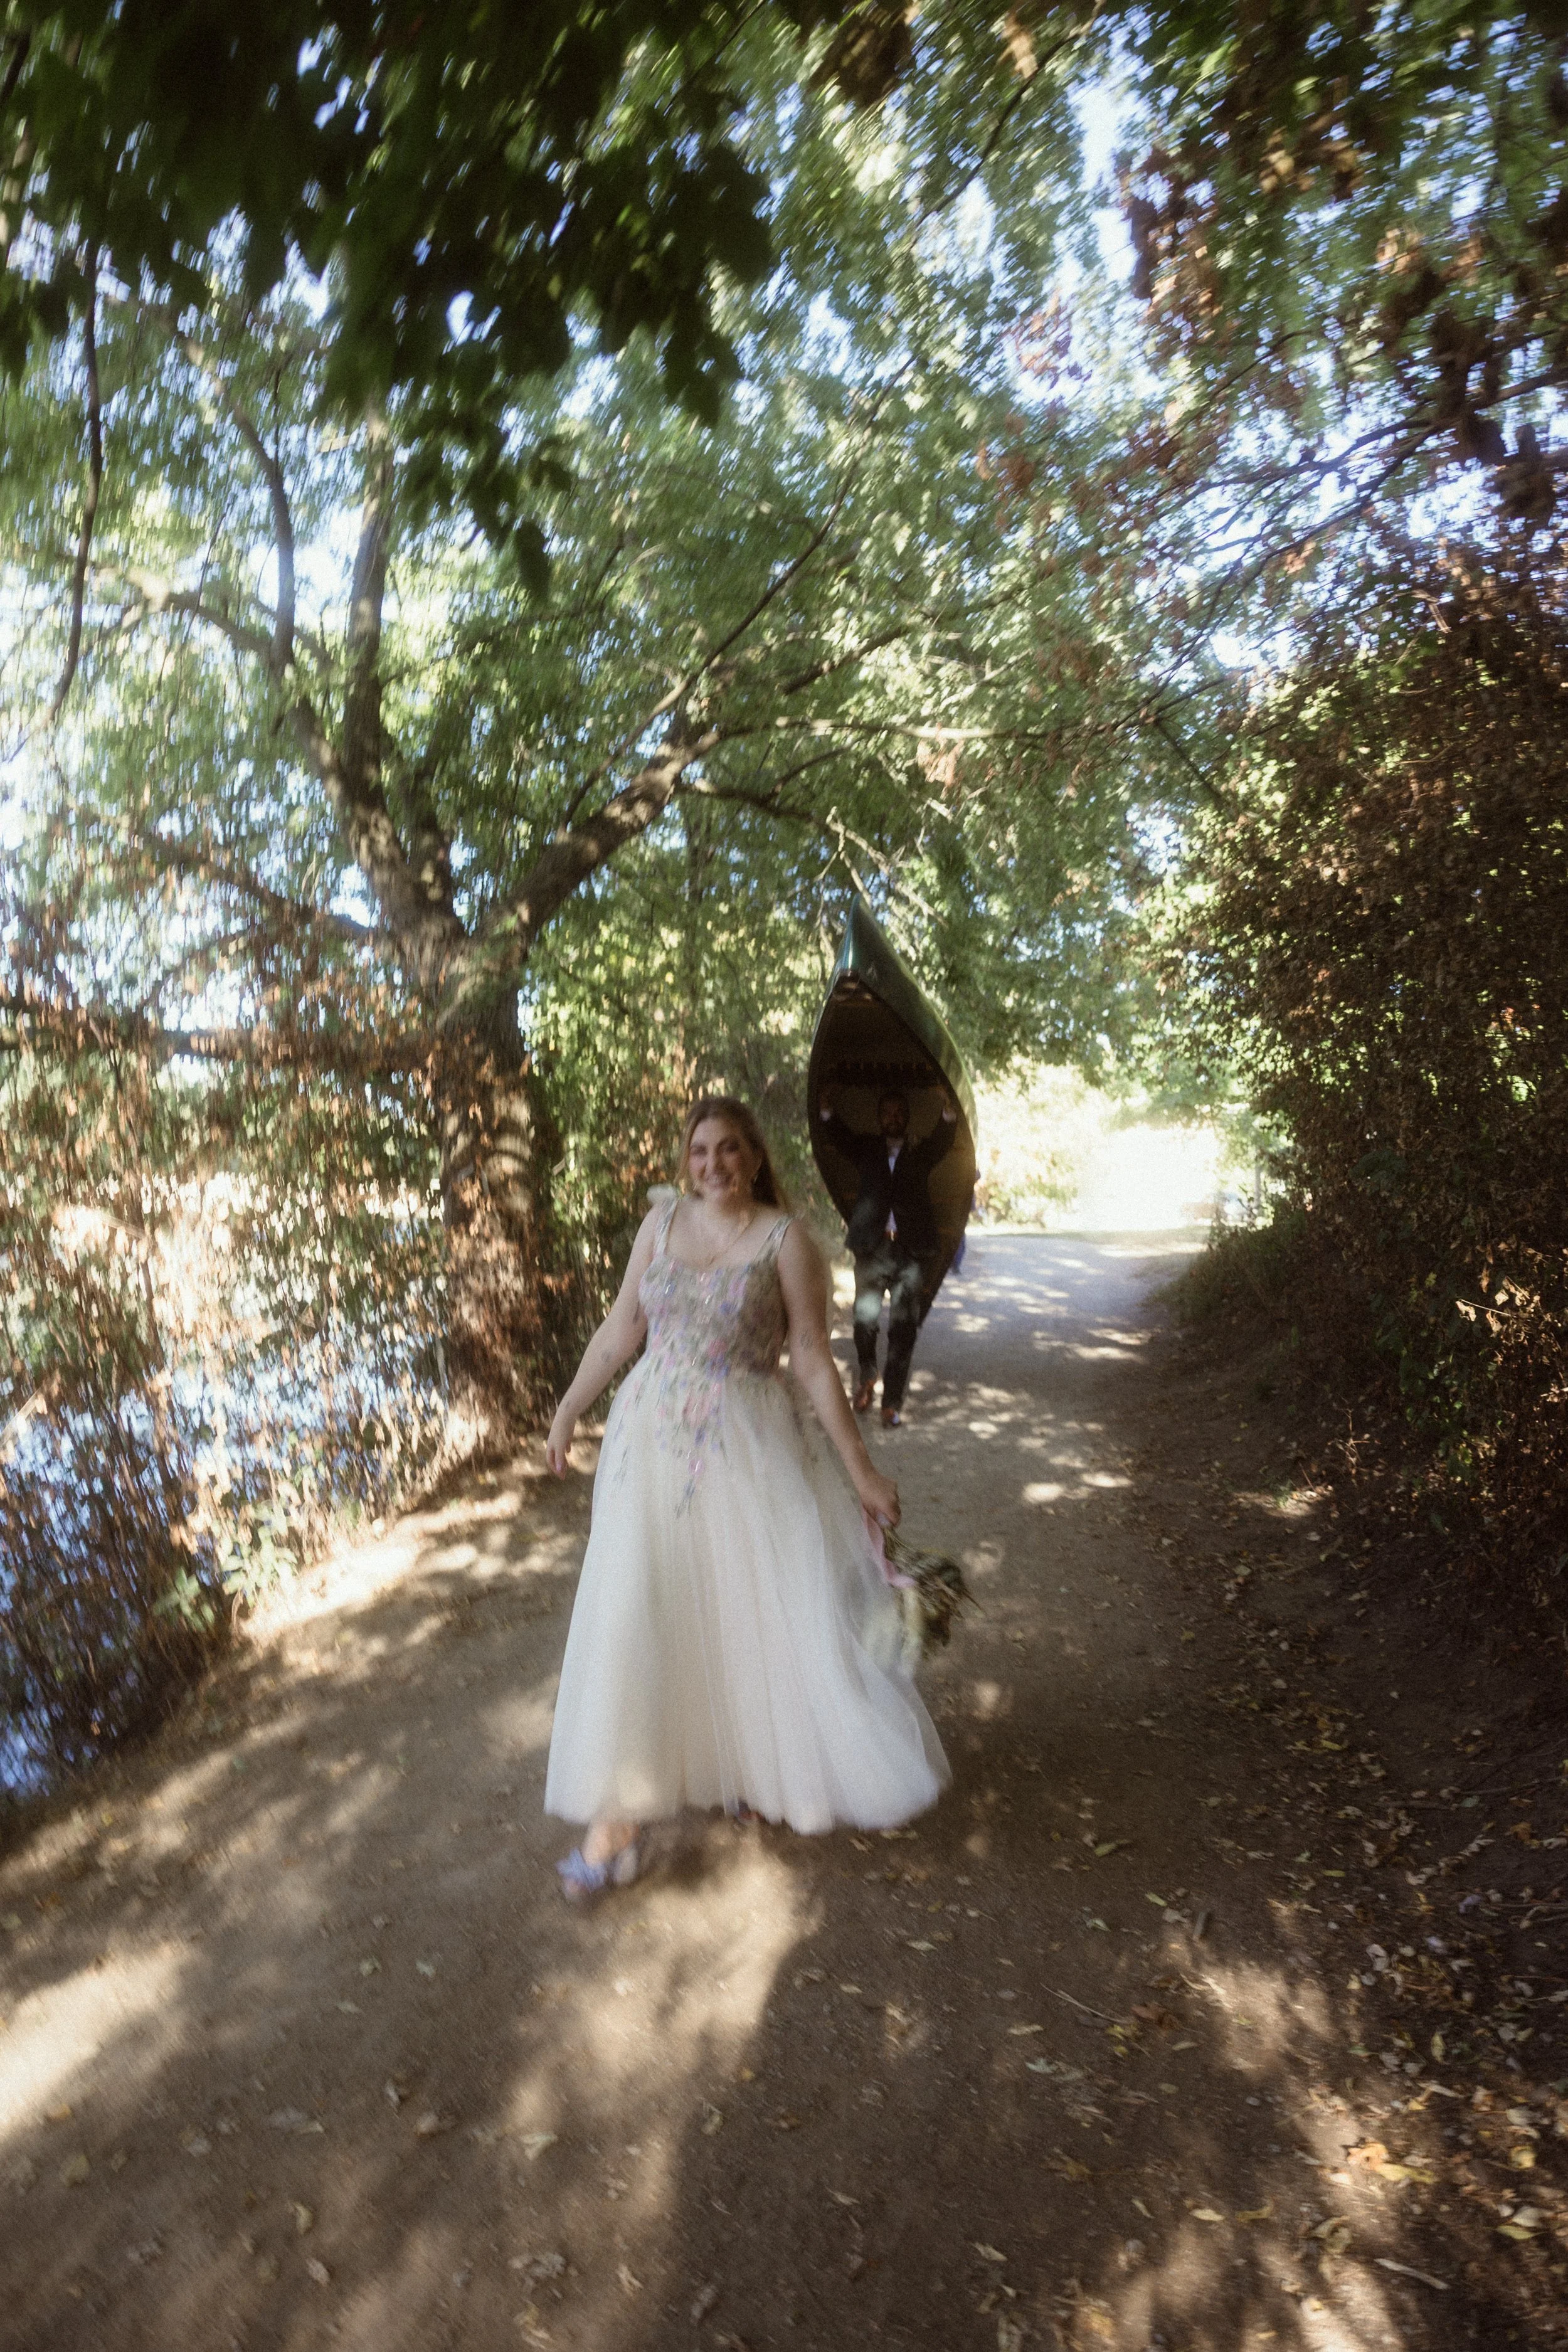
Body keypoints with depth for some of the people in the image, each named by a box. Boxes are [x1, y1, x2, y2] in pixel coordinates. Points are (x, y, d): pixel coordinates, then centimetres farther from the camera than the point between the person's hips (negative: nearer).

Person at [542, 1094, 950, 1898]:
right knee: (633, 1617, 3)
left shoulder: (785, 1239, -8)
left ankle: (761, 1765, 39)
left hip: (747, 1448, -2)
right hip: (652, 1443, 3)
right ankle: (618, 1818, 16)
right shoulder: (661, 1223, 3)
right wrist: (569, 1409, 14)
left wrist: (860, 1469, -8)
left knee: (777, 1609, 10)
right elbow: (620, 1329, 11)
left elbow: (813, 1362, -7)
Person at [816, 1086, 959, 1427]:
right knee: (866, 1316, -7)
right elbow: (840, 1135, -1)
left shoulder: (921, 1154, 13)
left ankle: (892, 1403, 6)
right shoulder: (867, 1150, 14)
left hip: (912, 1250, 0)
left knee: (903, 1329, -1)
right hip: (873, 1246, 0)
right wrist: (827, 1112, -20)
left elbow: (943, 1140, -4)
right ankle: (867, 1375, 21)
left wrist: (949, 1114, -24)